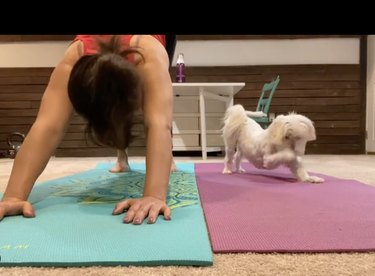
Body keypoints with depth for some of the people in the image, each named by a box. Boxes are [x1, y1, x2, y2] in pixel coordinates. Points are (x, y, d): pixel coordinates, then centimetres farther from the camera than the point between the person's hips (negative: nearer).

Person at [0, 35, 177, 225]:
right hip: (100, 45, 2)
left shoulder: (148, 57, -50)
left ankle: (166, 156, 21)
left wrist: (155, 196, -72)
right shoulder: (71, 64, -45)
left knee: (159, 115, -3)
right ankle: (122, 155, 22)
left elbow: (159, 125, -62)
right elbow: (48, 127, -54)